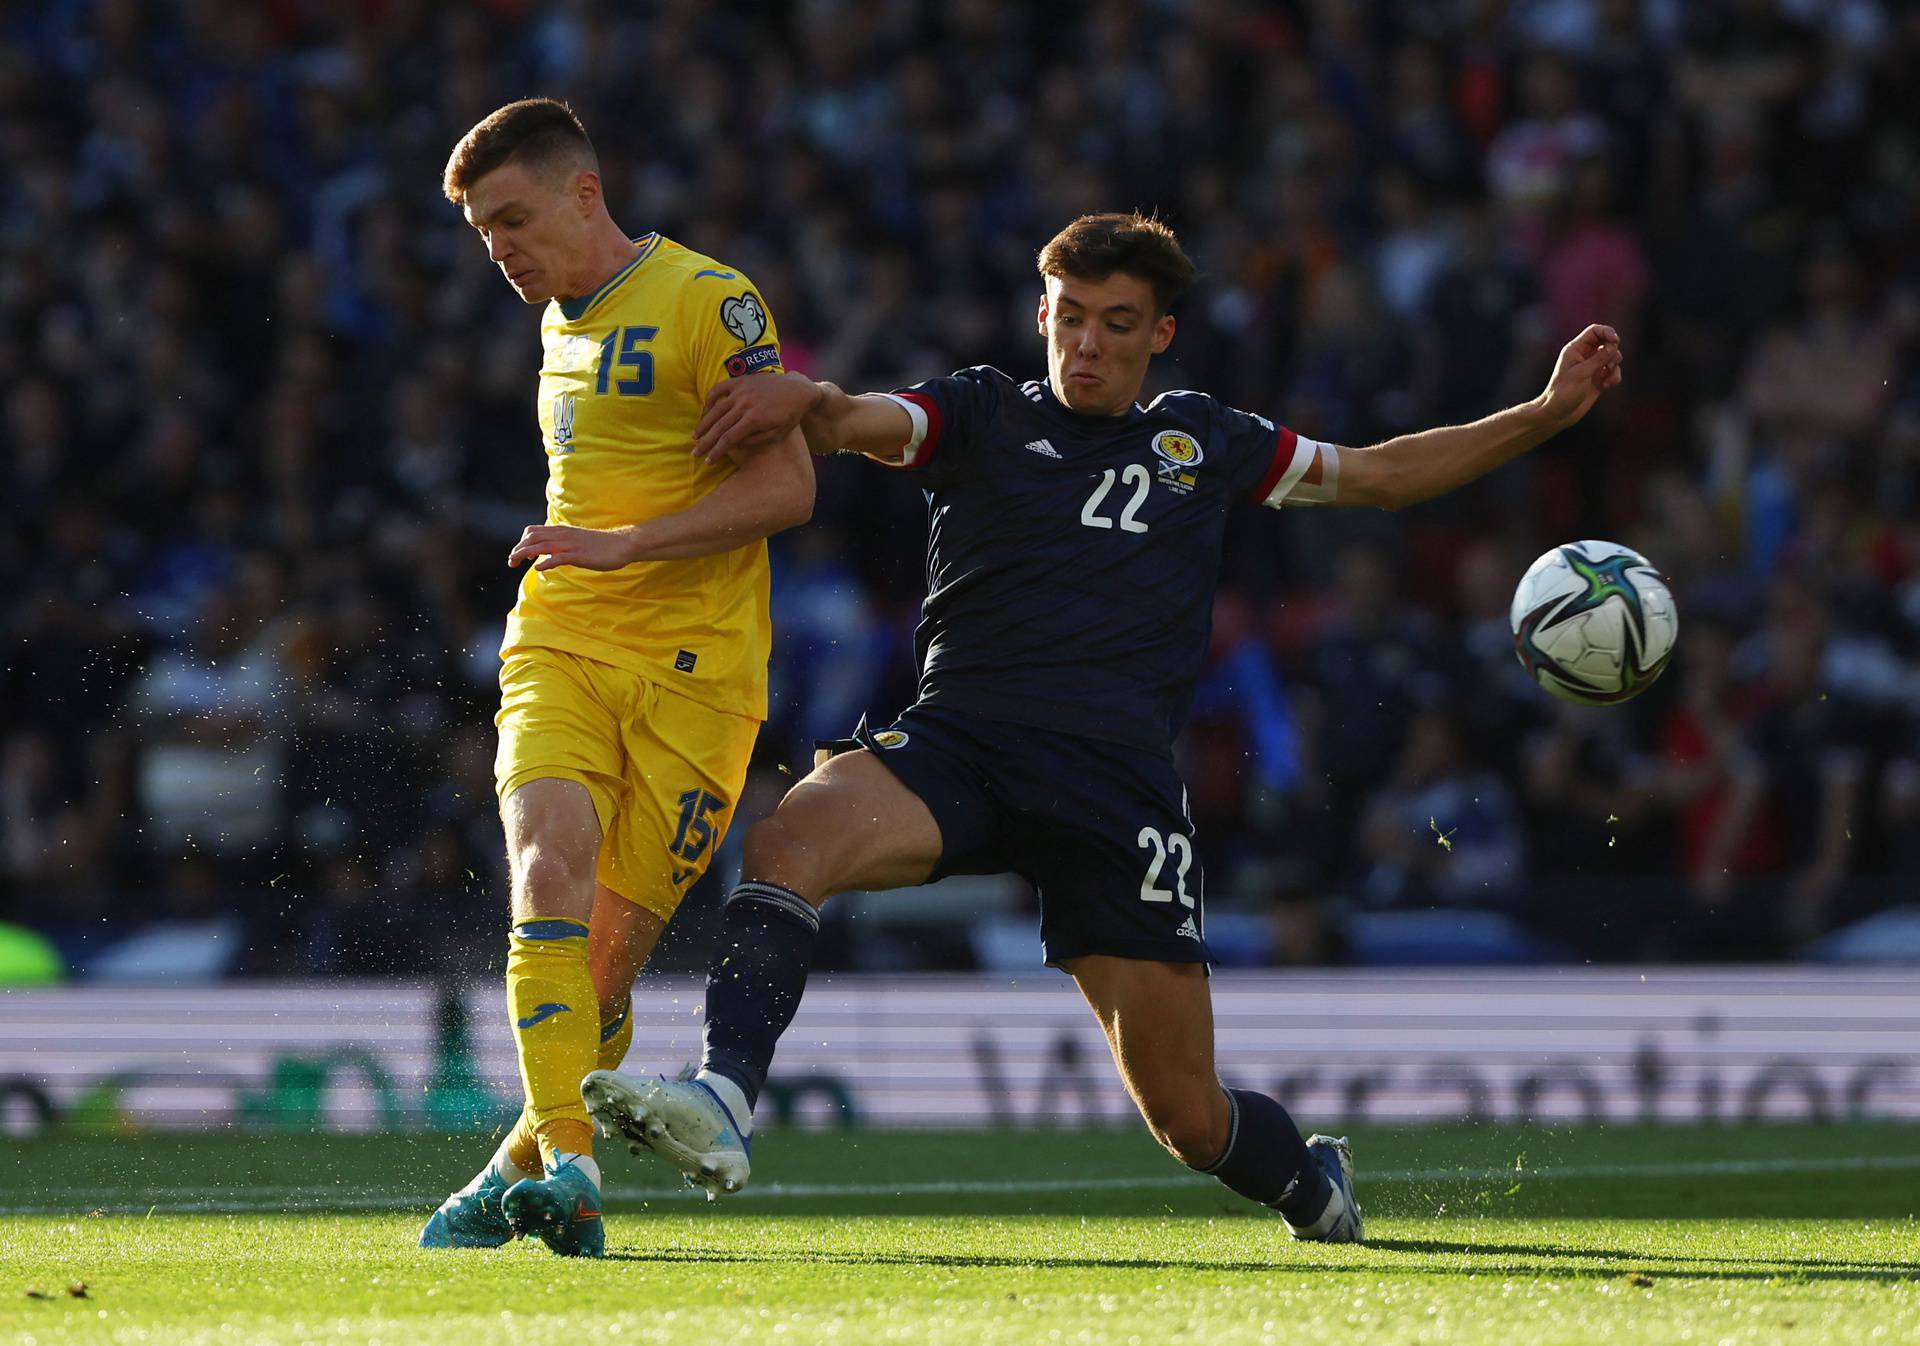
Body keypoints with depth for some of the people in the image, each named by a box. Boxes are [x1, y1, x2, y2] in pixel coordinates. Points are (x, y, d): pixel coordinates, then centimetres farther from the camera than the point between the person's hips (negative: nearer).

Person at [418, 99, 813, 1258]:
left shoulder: (706, 302, -6)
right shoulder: (564, 324, 19)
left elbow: (787, 487, -12)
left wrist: (621, 545, -18)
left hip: (693, 669, -5)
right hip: (560, 648, 5)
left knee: (615, 943, -5)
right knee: (552, 872, -22)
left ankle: (525, 1170, 13)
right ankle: (567, 1160, -31)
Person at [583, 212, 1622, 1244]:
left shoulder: (1201, 442, 19)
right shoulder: (982, 415, 12)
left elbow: (1384, 474, 30)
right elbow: (859, 423, -8)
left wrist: (1549, 413, 24)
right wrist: (801, 401, -33)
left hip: (1116, 774, 1)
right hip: (958, 737, -1)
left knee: (1188, 1116, -1)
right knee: (789, 841, -35)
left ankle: (1313, 1183, 32)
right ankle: (718, 1103, -46)